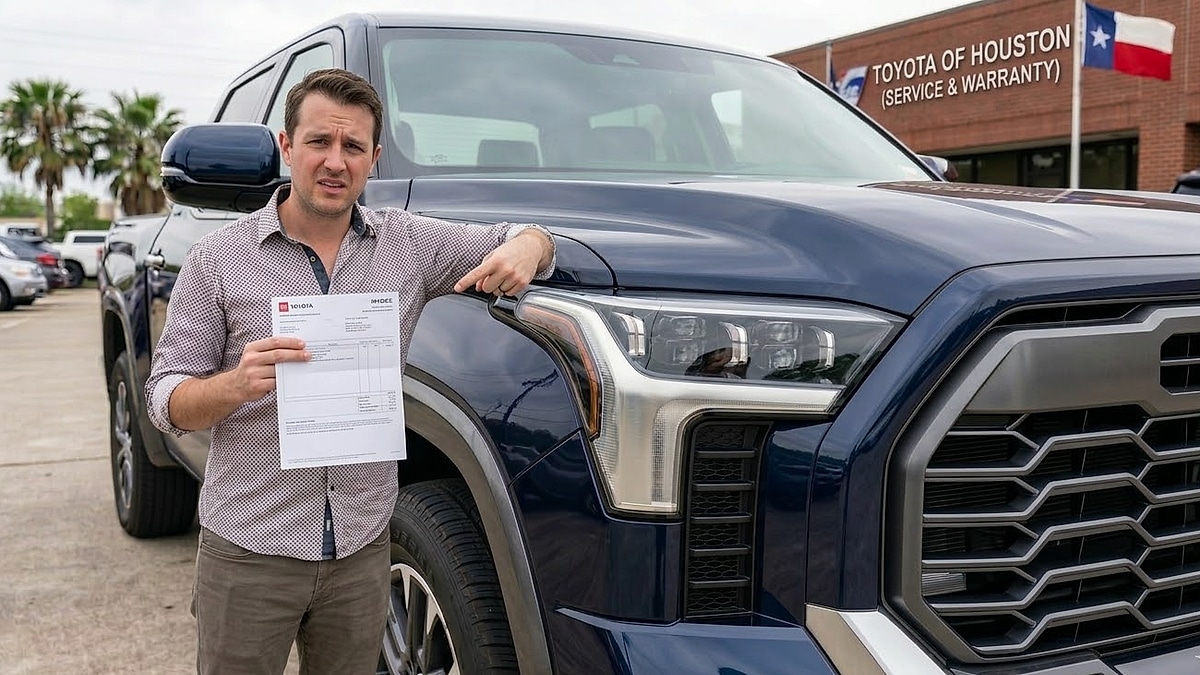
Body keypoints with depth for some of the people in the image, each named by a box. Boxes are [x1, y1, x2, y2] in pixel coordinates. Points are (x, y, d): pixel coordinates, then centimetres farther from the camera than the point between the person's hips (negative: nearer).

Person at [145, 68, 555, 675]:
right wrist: (236, 384, -25)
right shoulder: (218, 259, -3)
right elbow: (165, 398, -3)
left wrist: (524, 249, -15)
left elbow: (529, 239, 11)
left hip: (362, 549, 2)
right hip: (249, 551, -2)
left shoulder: (410, 244, 2)